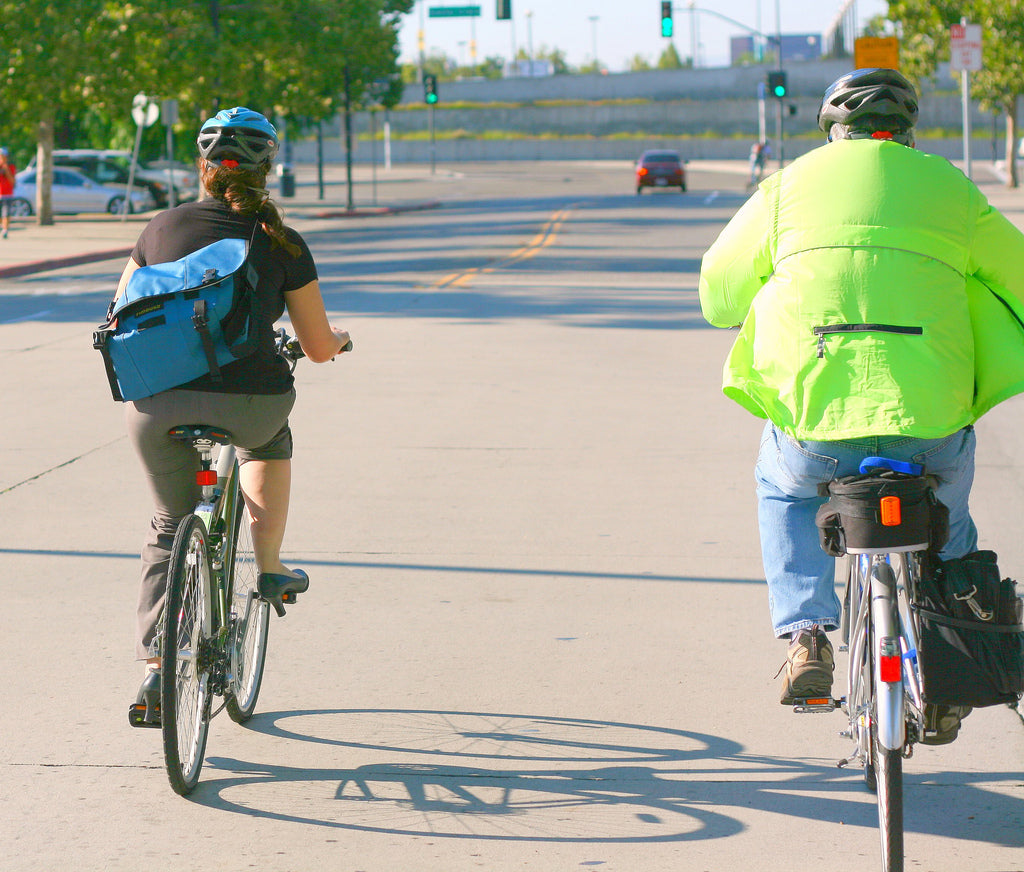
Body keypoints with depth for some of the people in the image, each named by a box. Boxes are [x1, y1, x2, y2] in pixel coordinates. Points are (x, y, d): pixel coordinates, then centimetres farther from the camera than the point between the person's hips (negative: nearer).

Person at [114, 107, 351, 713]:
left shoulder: (163, 228, 13)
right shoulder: (281, 244, 6)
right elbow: (319, 347, 11)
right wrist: (339, 340, 34)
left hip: (157, 407, 2)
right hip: (249, 401, -2)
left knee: (171, 528, 22)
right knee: (270, 435, 36)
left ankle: (155, 665, 12)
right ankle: (269, 567, 30)